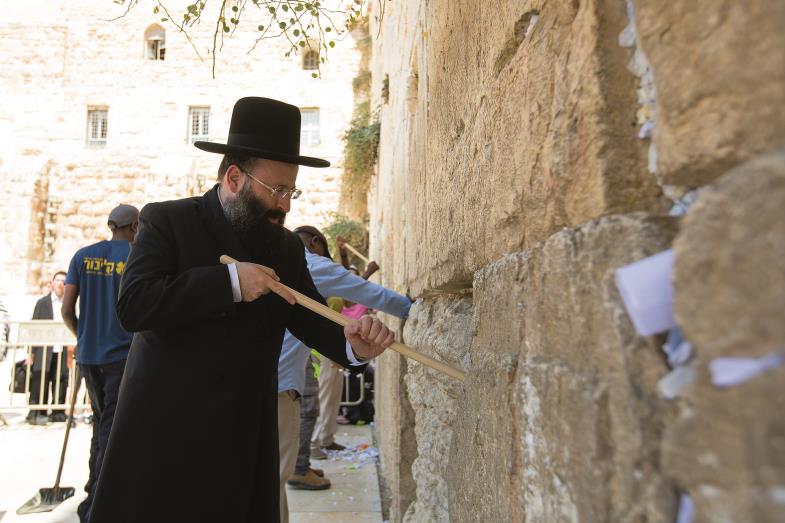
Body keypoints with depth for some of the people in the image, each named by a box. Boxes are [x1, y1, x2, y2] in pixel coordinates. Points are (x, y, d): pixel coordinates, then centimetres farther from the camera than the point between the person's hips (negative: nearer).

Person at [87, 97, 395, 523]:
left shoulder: (287, 246, 8)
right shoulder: (167, 220, -5)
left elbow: (310, 317, 2)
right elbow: (132, 304, -17)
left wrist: (351, 343, -19)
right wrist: (230, 280, -20)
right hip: (163, 432, -3)